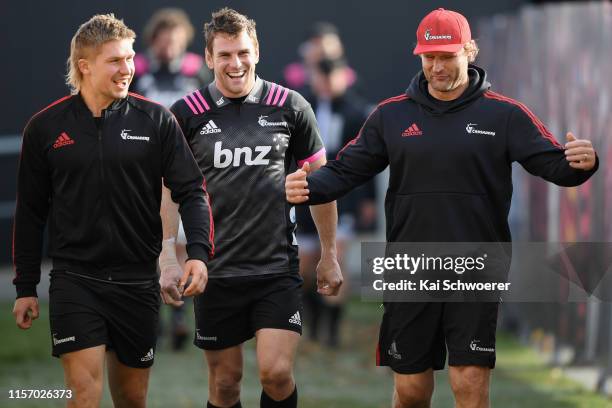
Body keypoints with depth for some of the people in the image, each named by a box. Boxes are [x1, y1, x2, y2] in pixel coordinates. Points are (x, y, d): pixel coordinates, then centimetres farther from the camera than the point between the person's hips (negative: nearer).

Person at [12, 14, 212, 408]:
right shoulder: (45, 127, 1)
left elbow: (191, 191, 0)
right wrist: (25, 287, 8)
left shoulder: (156, 121, 0)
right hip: (74, 281, -1)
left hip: (138, 282, 1)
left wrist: (199, 252, -17)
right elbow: (31, 212, 8)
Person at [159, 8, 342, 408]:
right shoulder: (187, 114, -1)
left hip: (278, 269, -1)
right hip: (215, 272, 1)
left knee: (276, 372, -13)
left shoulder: (290, 108, 0)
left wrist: (329, 255, 10)